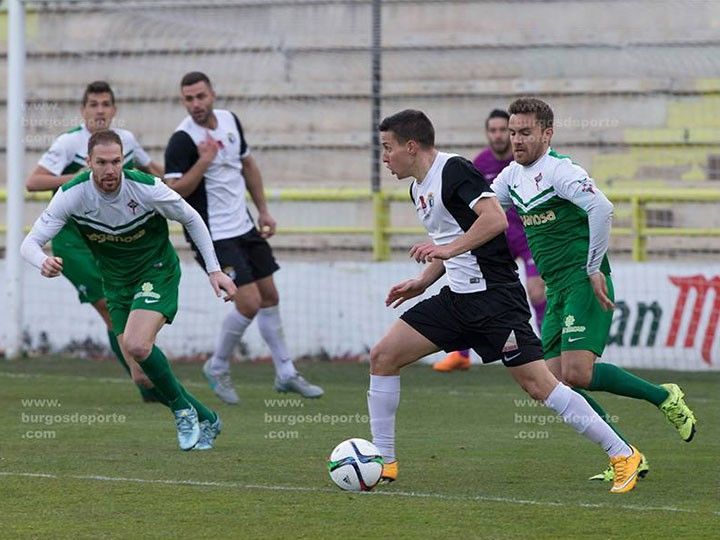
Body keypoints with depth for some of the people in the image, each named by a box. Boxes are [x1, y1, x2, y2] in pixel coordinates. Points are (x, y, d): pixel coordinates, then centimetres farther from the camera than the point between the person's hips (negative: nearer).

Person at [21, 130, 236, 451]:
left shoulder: (146, 188, -23)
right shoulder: (73, 194, -19)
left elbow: (191, 220, -5)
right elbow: (30, 243, -20)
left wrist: (214, 270, -6)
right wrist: (44, 263, -44)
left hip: (156, 271, -4)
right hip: (116, 282, 4)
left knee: (137, 345, -29)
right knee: (142, 377, 0)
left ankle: (183, 411, -5)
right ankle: (205, 420, 21)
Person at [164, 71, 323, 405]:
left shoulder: (229, 120, 4)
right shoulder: (182, 140, -18)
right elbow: (174, 192, -24)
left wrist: (263, 210, 17)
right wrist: (204, 161, -31)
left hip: (244, 227, 8)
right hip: (214, 236, -8)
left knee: (269, 296, 12)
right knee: (249, 303, -14)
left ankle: (286, 374, 23)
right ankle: (217, 368, 8)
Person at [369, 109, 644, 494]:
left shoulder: (453, 170, -13)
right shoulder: (418, 189, 16)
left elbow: (496, 219, -25)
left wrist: (449, 249, -26)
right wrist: (422, 282, 16)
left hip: (494, 294, -9)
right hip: (456, 298, 9)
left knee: (538, 384, -12)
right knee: (382, 356, 1)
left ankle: (623, 455, -4)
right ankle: (383, 462, 8)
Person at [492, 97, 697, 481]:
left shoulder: (559, 170, -13)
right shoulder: (512, 176, 13)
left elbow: (601, 208, -25)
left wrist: (594, 268, -23)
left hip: (584, 285, -9)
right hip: (556, 291, 9)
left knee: (577, 373, -21)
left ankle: (665, 398, 0)